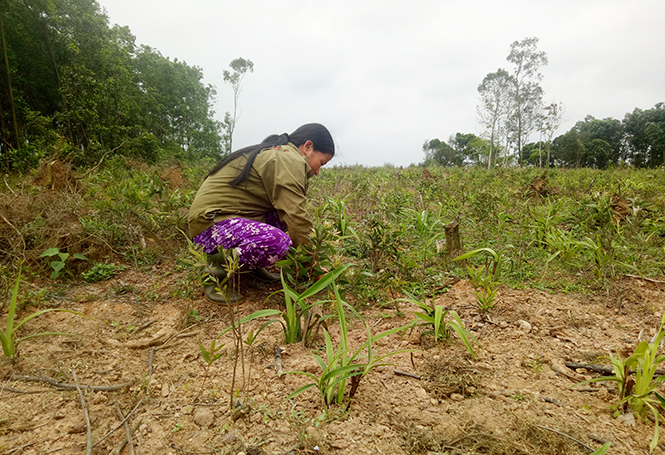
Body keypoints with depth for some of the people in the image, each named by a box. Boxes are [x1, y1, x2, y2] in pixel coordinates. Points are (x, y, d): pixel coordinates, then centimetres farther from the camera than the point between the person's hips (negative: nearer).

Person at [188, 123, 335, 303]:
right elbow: (296, 218, -20)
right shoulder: (288, 159, -13)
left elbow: (292, 212, 18)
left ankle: (251, 264, 9)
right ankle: (217, 266, -9)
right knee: (278, 242, -32)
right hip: (211, 222, -11)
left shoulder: (272, 154, 19)